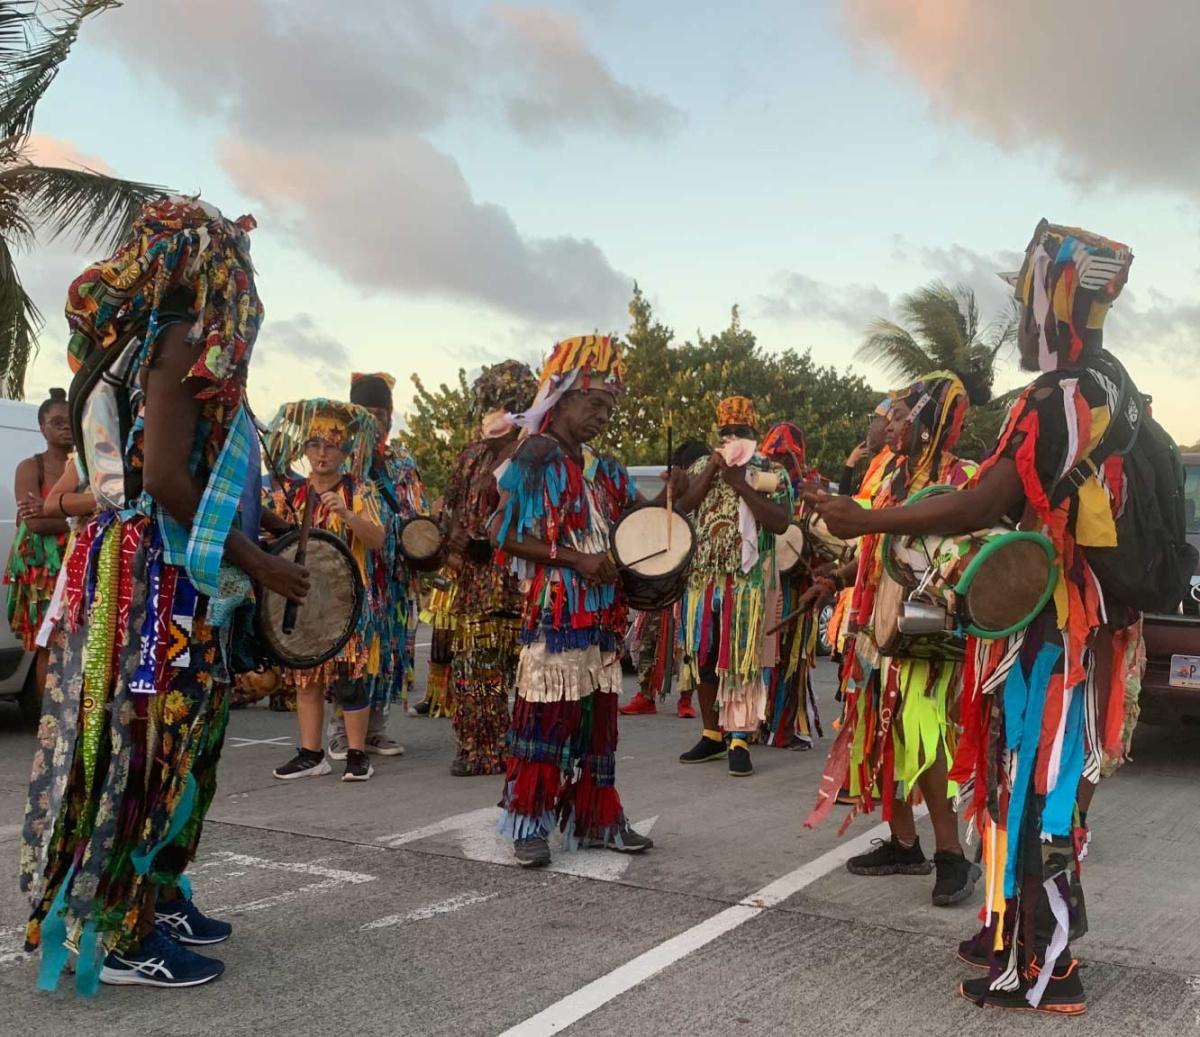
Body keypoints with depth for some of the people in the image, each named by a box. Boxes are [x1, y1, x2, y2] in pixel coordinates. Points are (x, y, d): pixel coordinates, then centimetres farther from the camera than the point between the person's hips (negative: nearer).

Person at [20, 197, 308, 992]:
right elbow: (165, 477, -20)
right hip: (164, 574, -10)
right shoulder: (182, 340, -13)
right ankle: (120, 934, 4)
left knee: (151, 741, 14)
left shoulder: (138, 337, 16)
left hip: (145, 568, 10)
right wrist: (255, 562, -15)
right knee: (149, 742, -4)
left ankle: (153, 897, 25)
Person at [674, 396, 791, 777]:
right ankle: (712, 734, 20)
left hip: (748, 580, -4)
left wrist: (742, 485, -15)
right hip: (703, 575, 4)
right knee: (704, 655, 8)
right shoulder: (702, 466, 13)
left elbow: (780, 522, -10)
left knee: (742, 658, -4)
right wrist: (712, 469, -10)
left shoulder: (772, 472, 3)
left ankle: (739, 741, 0)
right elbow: (682, 506, -2)